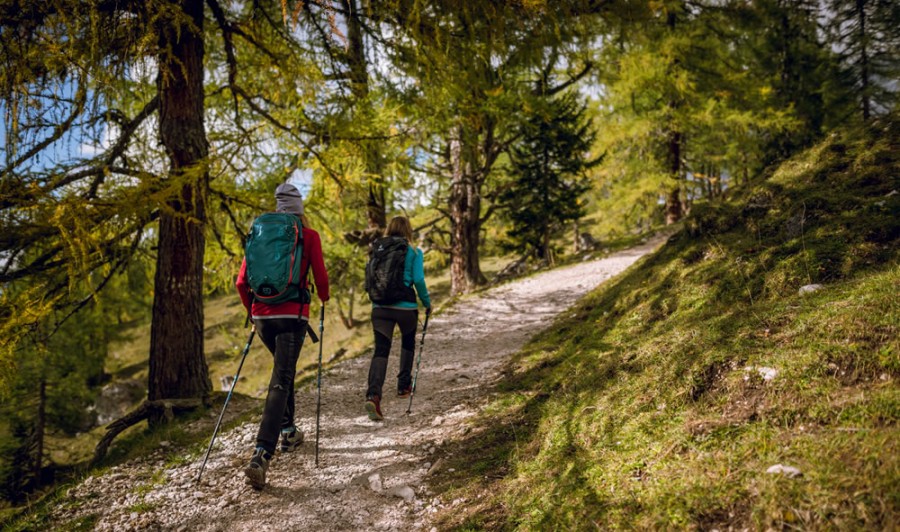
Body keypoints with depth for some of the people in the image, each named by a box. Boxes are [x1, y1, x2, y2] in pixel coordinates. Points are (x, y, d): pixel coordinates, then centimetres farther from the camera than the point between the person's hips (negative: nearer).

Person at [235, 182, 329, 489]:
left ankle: (288, 432, 34)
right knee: (280, 382, -6)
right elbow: (321, 278, -4)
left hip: (263, 316, 4)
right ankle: (261, 456, -17)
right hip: (292, 316, -4)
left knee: (284, 369, 27)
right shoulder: (309, 236, -1)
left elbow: (242, 282, 7)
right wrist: (324, 298, 18)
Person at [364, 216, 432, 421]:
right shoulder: (413, 252, -1)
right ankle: (404, 385, 33)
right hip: (405, 306, -2)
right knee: (408, 343, 25)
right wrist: (427, 303, 5)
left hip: (380, 306, 2)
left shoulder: (377, 249, 9)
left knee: (380, 350, -4)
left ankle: (373, 394, -24)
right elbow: (418, 280, -8)